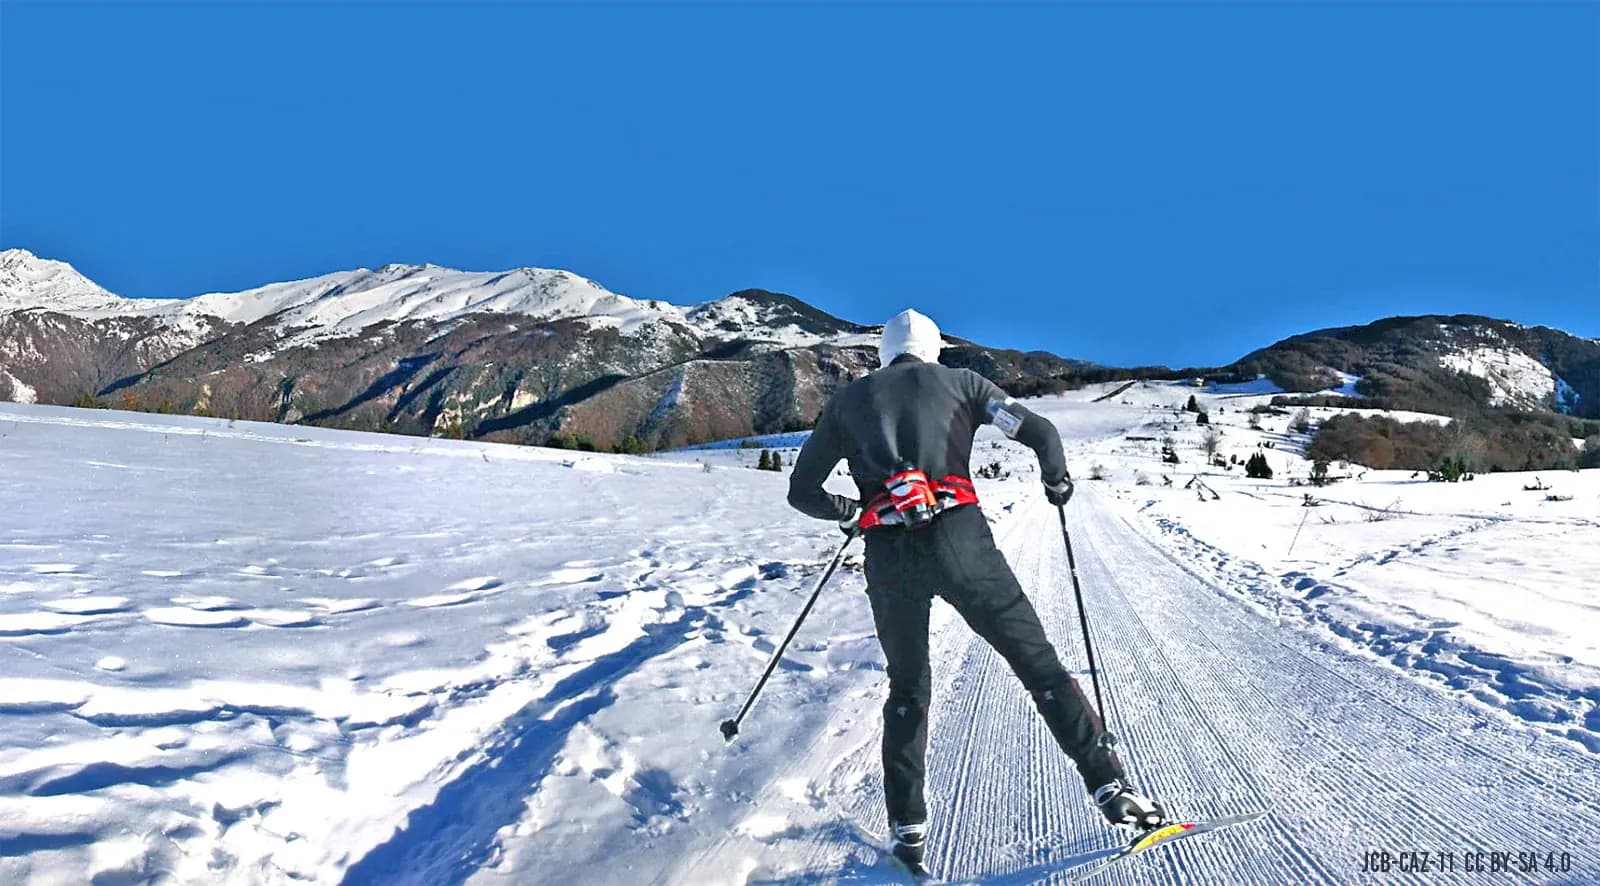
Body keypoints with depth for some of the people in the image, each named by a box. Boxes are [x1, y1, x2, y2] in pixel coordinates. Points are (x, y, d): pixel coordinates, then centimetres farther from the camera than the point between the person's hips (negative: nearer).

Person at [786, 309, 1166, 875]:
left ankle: (907, 828, 20)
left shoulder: (847, 400, 20)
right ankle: (1108, 784, 9)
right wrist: (1056, 480, 26)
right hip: (958, 538, -1)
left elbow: (802, 493, 20)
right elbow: (1041, 432, 7)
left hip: (887, 556, 2)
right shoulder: (957, 381, 17)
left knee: (908, 686, 20)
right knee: (1036, 661, 12)